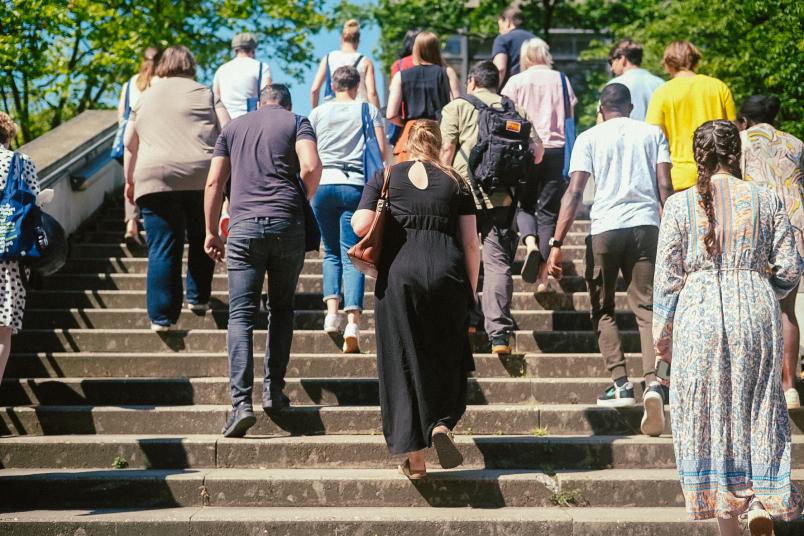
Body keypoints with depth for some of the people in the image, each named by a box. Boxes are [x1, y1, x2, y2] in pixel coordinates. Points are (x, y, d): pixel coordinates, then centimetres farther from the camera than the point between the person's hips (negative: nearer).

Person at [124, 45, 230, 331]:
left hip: (154, 179, 1)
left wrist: (130, 180, 31)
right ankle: (199, 298, 18)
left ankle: (162, 315, -1)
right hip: (202, 178, -1)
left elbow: (130, 144, 22)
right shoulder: (204, 94, 11)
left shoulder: (145, 98, 19)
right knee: (201, 241, 17)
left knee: (162, 249, 0)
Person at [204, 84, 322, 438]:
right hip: (288, 225, 0)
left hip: (244, 226, 1)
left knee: (241, 316, -3)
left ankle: (241, 402, -16)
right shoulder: (297, 122, 10)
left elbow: (214, 182, 12)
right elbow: (311, 167, -8)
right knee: (282, 308, 17)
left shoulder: (233, 127, 18)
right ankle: (274, 391, 15)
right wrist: (302, 201, 10)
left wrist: (211, 232, 17)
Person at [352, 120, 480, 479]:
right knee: (447, 358, 17)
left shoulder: (387, 178, 8)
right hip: (447, 274, 1)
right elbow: (471, 243, 6)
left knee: (404, 364, 6)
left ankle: (414, 458, 6)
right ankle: (441, 424, -6)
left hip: (398, 274, -1)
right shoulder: (455, 182, 11)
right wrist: (470, 291, 12)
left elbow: (361, 226, -4)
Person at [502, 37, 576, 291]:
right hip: (556, 149, 1)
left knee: (524, 204, 15)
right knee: (549, 210, 4)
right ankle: (543, 276, 0)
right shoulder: (561, 80, 9)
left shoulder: (516, 82, 3)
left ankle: (531, 243, -16)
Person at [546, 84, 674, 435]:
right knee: (646, 308, 2)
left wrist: (557, 244, -2)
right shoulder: (653, 133, 14)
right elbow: (665, 187, 5)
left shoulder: (589, 138, 9)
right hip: (647, 225, 1)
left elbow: (574, 192, -1)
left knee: (603, 309, 14)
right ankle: (652, 381, -18)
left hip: (606, 226, -1)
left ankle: (621, 384, 3)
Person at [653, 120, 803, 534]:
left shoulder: (680, 204, -2)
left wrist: (662, 337, 8)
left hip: (699, 316, -1)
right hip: (756, 313, 1)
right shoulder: (766, 200, 1)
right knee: (759, 410, 13)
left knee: (709, 413, 8)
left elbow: (666, 278, -2)